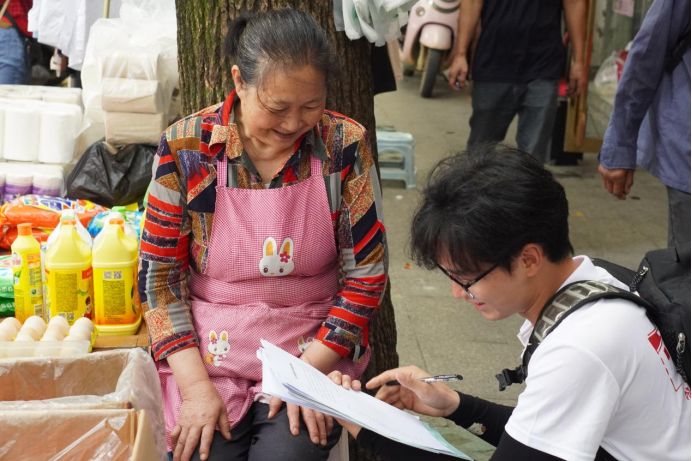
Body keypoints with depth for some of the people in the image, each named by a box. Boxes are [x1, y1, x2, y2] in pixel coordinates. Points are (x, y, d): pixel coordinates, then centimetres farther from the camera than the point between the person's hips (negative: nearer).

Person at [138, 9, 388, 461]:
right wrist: (195, 386, -11)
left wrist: (310, 372, -12)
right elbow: (160, 275, -3)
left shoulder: (345, 145, -6)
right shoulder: (185, 147, -7)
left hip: (314, 350, 0)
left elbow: (367, 274, -3)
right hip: (208, 351, 0)